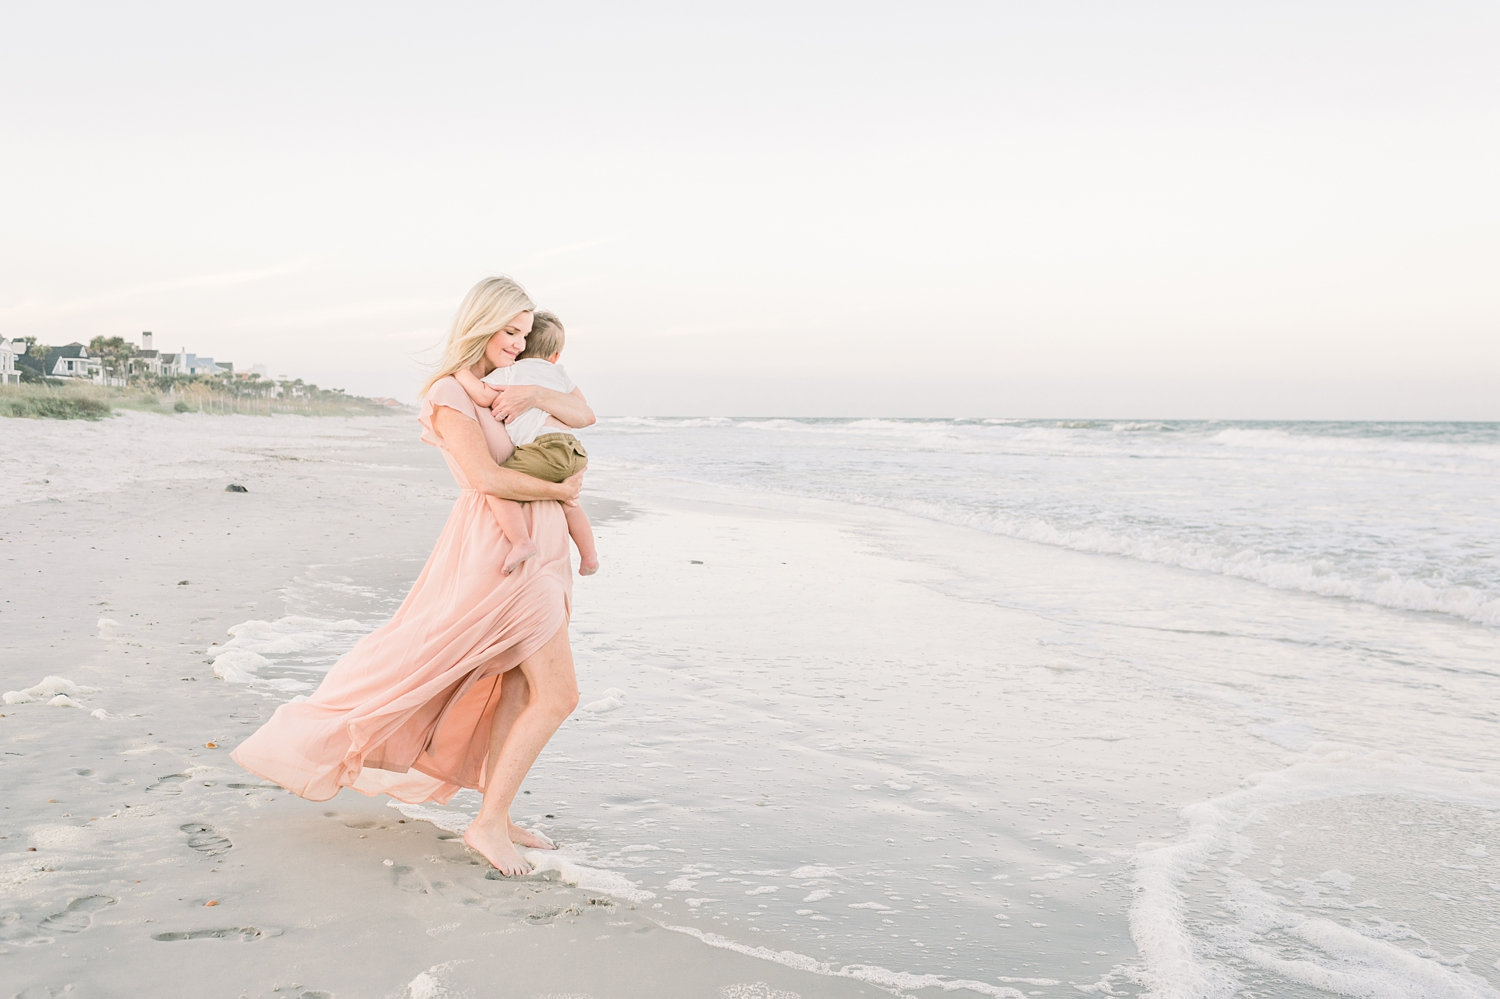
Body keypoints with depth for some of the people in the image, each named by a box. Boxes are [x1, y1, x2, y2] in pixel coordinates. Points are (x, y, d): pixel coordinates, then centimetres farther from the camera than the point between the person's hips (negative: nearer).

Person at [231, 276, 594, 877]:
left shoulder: (498, 387, 14)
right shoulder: (449, 393, -11)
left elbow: (584, 416, 9)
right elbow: (487, 477, -22)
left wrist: (538, 394, -9)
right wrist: (558, 490, -10)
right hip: (501, 552, -9)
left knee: (517, 687, 10)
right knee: (557, 695, -7)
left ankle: (497, 816, 18)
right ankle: (489, 824, 0)